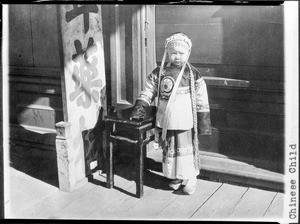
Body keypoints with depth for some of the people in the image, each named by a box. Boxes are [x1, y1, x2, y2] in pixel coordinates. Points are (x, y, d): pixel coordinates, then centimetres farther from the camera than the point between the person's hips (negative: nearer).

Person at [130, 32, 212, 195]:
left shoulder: (193, 75, -5)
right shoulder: (159, 73, 2)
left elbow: (201, 102, -3)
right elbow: (147, 93, 5)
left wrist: (204, 124, -4)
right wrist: (138, 111, -5)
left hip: (185, 123, -3)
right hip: (164, 122, 3)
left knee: (186, 151, 2)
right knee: (168, 151, 14)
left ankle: (189, 179, 18)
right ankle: (174, 178, 30)